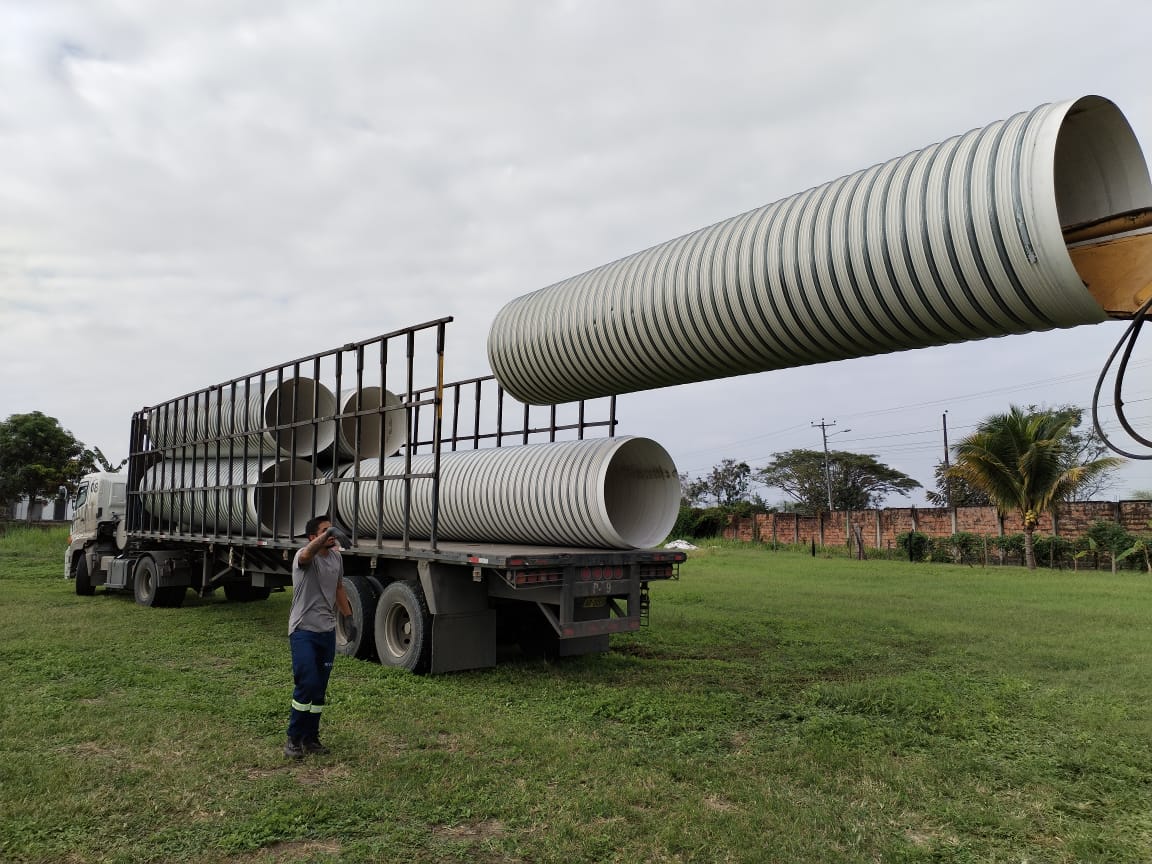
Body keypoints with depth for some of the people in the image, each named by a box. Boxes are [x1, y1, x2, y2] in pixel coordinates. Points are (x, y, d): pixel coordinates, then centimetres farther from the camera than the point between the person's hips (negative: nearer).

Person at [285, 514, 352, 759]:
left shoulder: (336, 558, 8)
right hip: (303, 631, -6)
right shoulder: (304, 557, -13)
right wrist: (326, 536, -58)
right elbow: (307, 555, -39)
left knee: (320, 689, 11)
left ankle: (311, 738, 23)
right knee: (307, 684, -12)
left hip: (327, 631, 6)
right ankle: (293, 739, 5)